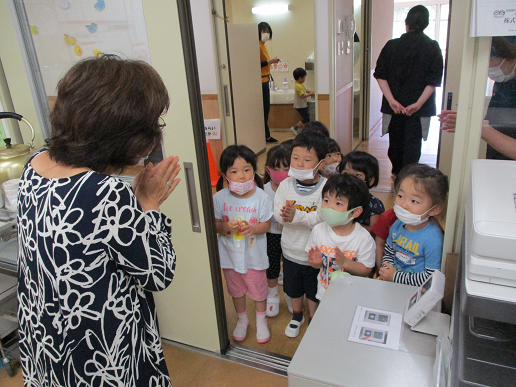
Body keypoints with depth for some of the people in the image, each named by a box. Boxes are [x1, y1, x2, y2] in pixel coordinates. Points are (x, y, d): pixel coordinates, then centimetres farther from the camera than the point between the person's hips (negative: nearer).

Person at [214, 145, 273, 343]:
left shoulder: (261, 197, -18)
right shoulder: (220, 197, -13)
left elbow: (266, 225, -10)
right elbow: (215, 224, -5)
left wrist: (252, 229, -30)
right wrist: (225, 227, -26)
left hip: (254, 255, -2)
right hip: (230, 254, 2)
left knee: (258, 289, 18)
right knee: (236, 290, 22)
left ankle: (261, 321, 46)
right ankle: (242, 320, 49)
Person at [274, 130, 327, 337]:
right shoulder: (285, 185, -9)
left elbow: (321, 218, -29)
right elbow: (278, 215, -15)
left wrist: (296, 216, -41)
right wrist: (285, 216, -37)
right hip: (291, 249, 3)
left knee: (314, 290, 19)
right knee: (293, 288, 25)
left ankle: (313, 319, 47)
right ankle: (297, 315, 52)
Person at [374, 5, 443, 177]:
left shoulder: (391, 45, 0)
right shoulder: (433, 48, -2)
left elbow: (380, 75, -7)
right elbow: (434, 80, -10)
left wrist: (391, 100, -12)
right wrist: (418, 103, -14)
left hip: (394, 105, 2)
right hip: (420, 107, -1)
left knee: (395, 139, 16)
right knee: (413, 143, 2)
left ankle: (397, 172, 33)